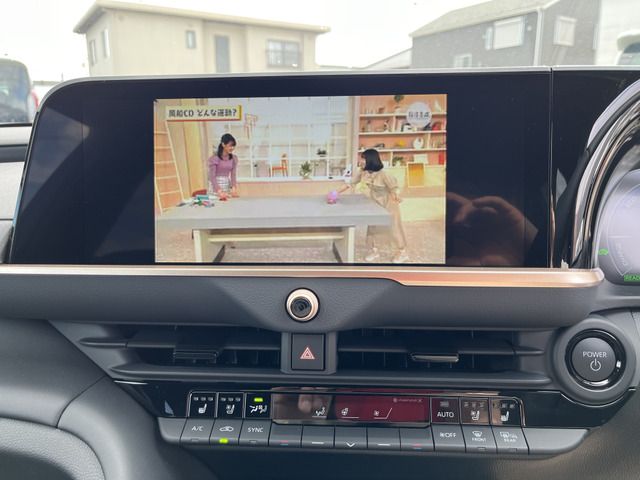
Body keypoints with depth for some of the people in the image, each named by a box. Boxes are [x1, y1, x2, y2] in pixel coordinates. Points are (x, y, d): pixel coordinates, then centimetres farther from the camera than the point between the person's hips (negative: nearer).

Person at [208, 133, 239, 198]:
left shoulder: (233, 158, 2)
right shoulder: (215, 158, -13)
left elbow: (233, 175, -1)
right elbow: (212, 176, -17)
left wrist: (233, 188, -19)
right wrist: (219, 191, -30)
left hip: (227, 185, 4)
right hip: (216, 184, -4)